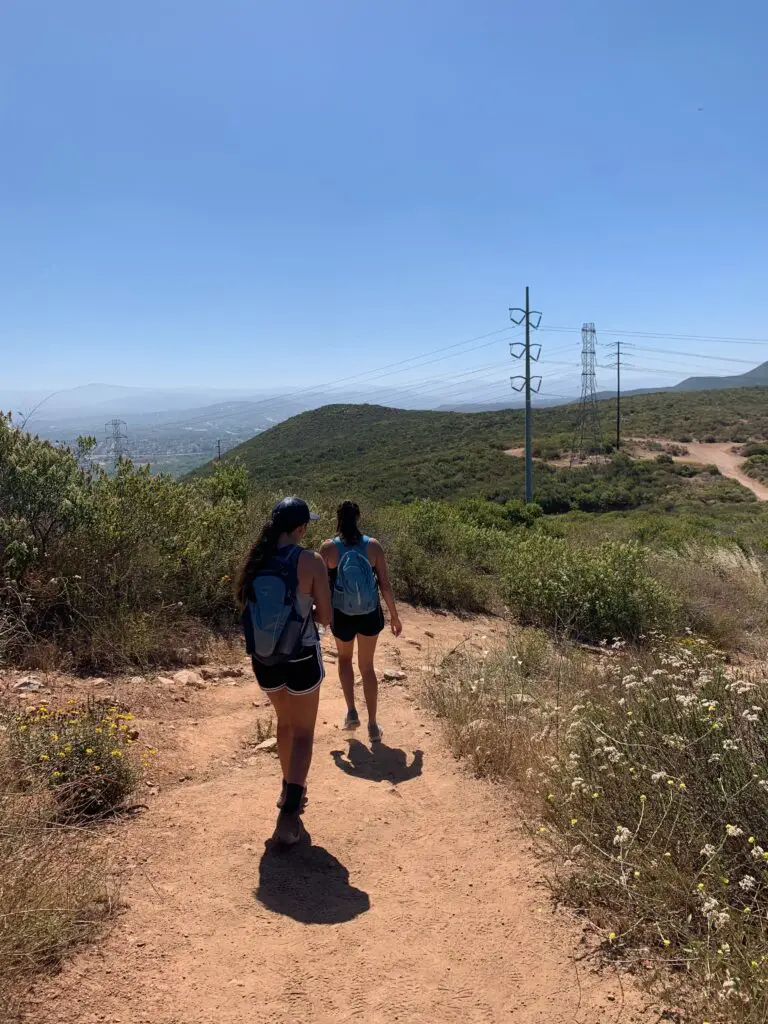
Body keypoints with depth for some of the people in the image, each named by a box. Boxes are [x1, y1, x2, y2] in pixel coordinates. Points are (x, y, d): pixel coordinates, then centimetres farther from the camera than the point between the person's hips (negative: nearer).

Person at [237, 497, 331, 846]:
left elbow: (245, 608, 7)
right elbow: (325, 617, -12)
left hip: (263, 659, 5)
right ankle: (289, 814, 2)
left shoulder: (255, 561, -5)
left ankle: (290, 788, 43)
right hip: (301, 658, -4)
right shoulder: (310, 562, -17)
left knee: (285, 722, 27)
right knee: (303, 733, 10)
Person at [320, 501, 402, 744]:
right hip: (370, 614, 1)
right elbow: (385, 584, -5)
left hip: (341, 615, -1)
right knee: (367, 666, 16)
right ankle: (373, 726, 18)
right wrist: (394, 615, 6)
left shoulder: (328, 548, -11)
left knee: (344, 659, 27)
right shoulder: (373, 545, -9)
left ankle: (351, 712, 18)